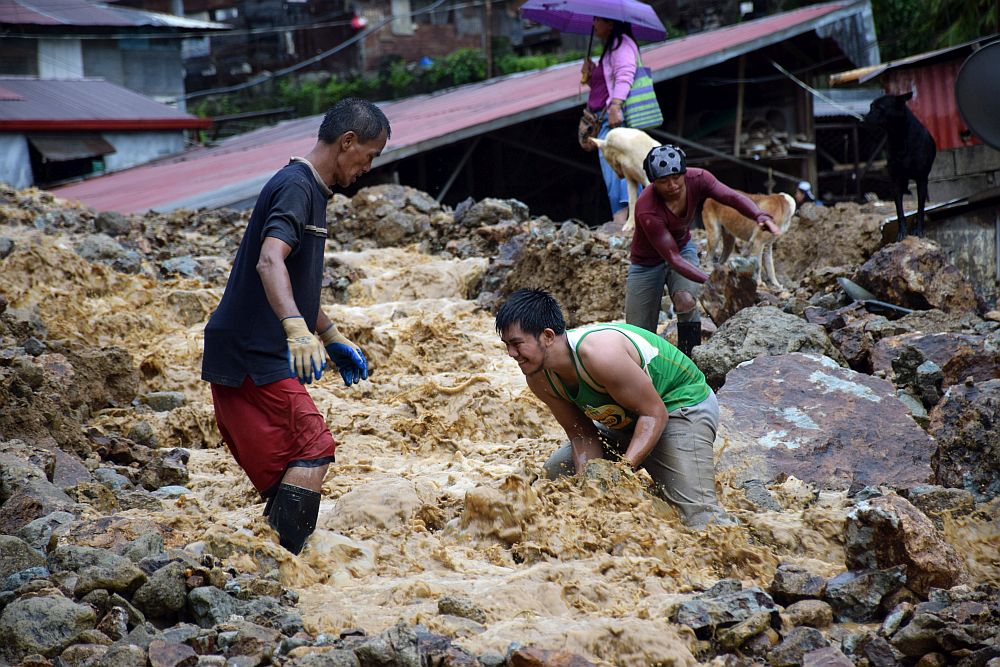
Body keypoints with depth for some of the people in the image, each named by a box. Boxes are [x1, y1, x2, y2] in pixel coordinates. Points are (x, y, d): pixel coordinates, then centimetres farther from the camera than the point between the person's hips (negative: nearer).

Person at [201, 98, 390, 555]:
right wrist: (297, 328, -44)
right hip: (251, 355, -10)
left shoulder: (309, 190, 20)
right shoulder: (296, 186, -13)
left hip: (248, 354, 10)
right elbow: (269, 262, -30)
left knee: (287, 468, 11)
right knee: (313, 450, -16)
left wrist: (334, 339, 35)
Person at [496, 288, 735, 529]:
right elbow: (581, 434, -3)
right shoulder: (540, 379, -10)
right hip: (627, 420, 9)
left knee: (698, 510, -26)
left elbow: (654, 413, -29)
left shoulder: (598, 354, -36)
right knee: (553, 473, 8)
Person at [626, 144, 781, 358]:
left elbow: (732, 197, -34)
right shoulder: (647, 211, -35)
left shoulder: (697, 179, -22)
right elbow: (673, 258, -37)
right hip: (648, 262, -3)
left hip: (683, 247, 3)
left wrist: (761, 216, -54)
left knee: (687, 300, -30)